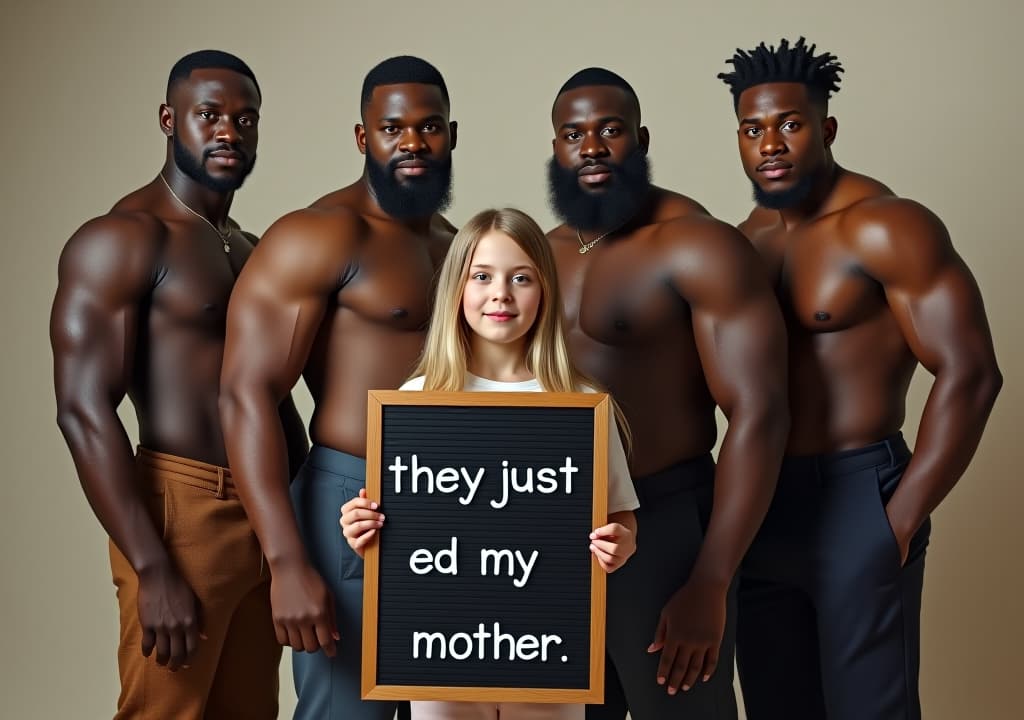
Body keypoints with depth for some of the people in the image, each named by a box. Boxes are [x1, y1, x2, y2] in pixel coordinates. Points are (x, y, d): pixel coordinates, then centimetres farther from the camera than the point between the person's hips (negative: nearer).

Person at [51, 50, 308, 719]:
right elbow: (84, 413, -16)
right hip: (182, 514, -7)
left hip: (267, 518, 7)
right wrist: (154, 571, -20)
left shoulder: (252, 249, 17)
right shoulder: (120, 239, -8)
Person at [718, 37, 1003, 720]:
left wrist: (903, 517, -16)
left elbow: (968, 374, -17)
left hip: (856, 501, -7)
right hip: (761, 503, 7)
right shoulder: (748, 237, 10)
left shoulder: (884, 227, -12)